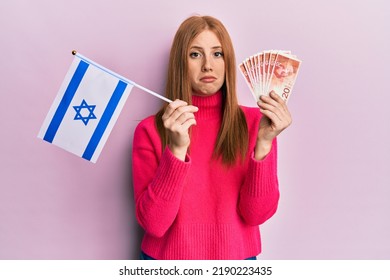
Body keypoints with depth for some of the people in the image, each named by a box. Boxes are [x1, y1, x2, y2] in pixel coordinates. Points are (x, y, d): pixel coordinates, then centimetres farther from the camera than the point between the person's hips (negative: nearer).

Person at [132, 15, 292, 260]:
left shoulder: (254, 122, -8)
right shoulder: (151, 129, -10)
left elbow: (257, 214, -13)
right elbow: (153, 223, -17)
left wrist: (263, 142, -26)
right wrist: (177, 149, -28)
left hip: (236, 256, 1)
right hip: (168, 257, 0)